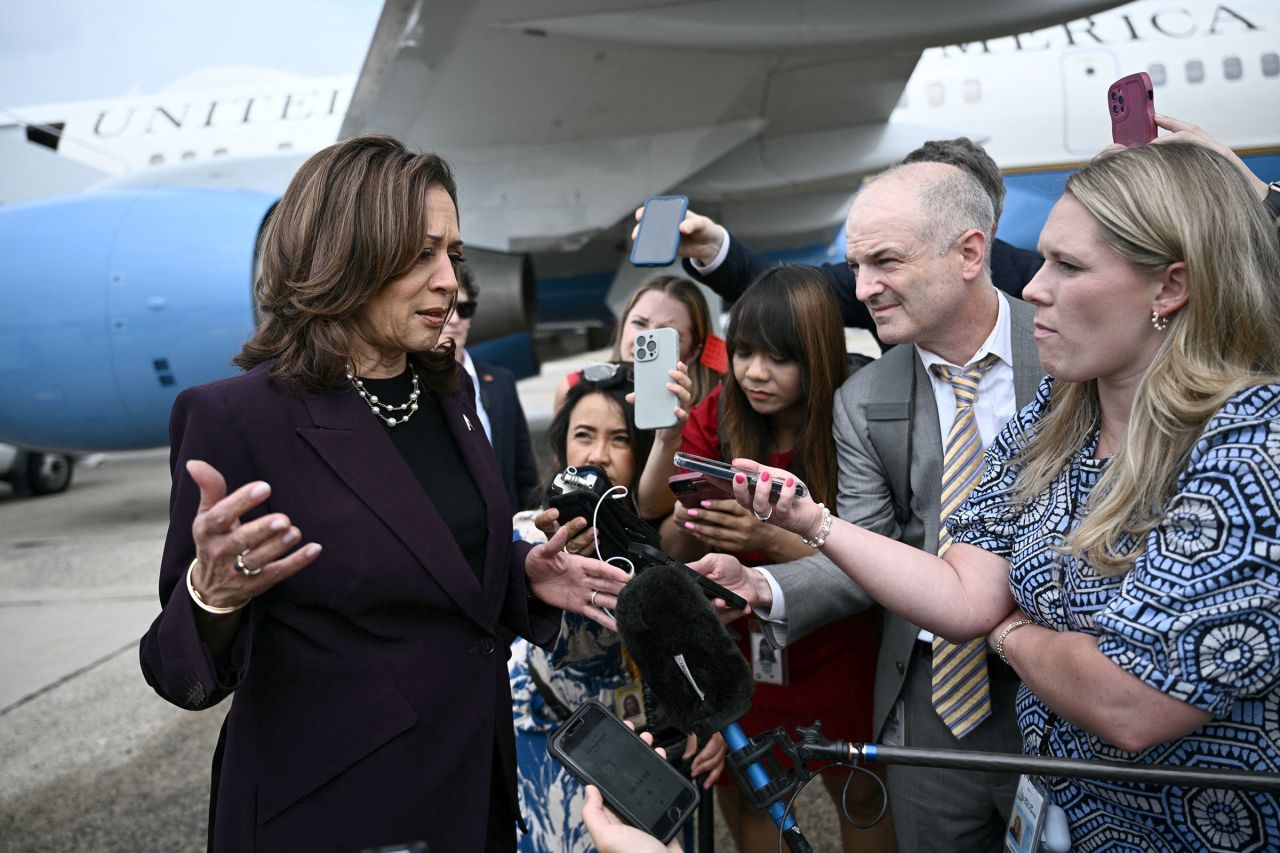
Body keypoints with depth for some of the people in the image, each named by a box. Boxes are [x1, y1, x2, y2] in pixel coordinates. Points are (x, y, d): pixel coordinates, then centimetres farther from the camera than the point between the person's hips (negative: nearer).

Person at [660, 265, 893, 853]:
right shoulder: (714, 420, -12)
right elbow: (673, 552, -13)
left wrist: (772, 537, -38)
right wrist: (687, 524, -36)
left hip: (834, 657, -1)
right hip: (738, 646, 2)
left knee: (862, 794, 14)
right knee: (743, 794, 11)